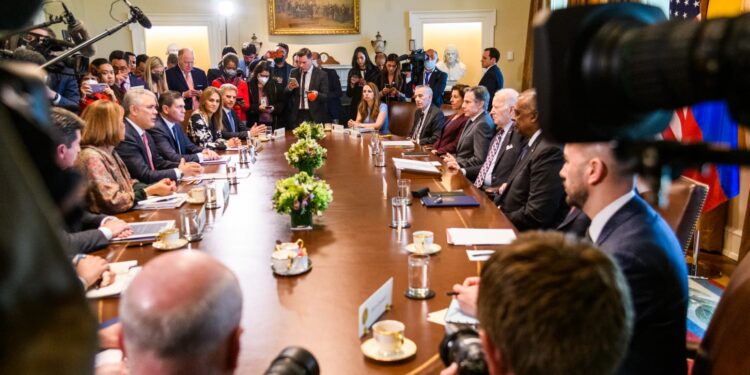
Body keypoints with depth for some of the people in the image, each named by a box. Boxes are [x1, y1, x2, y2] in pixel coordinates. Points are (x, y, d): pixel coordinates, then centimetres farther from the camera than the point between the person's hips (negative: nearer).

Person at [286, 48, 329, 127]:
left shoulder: (321, 75, -3)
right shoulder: (294, 72, 7)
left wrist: (317, 94, -26)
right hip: (297, 115, 3)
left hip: (314, 116, -3)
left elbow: (326, 97, -5)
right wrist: (289, 88, -13)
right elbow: (286, 94, 9)